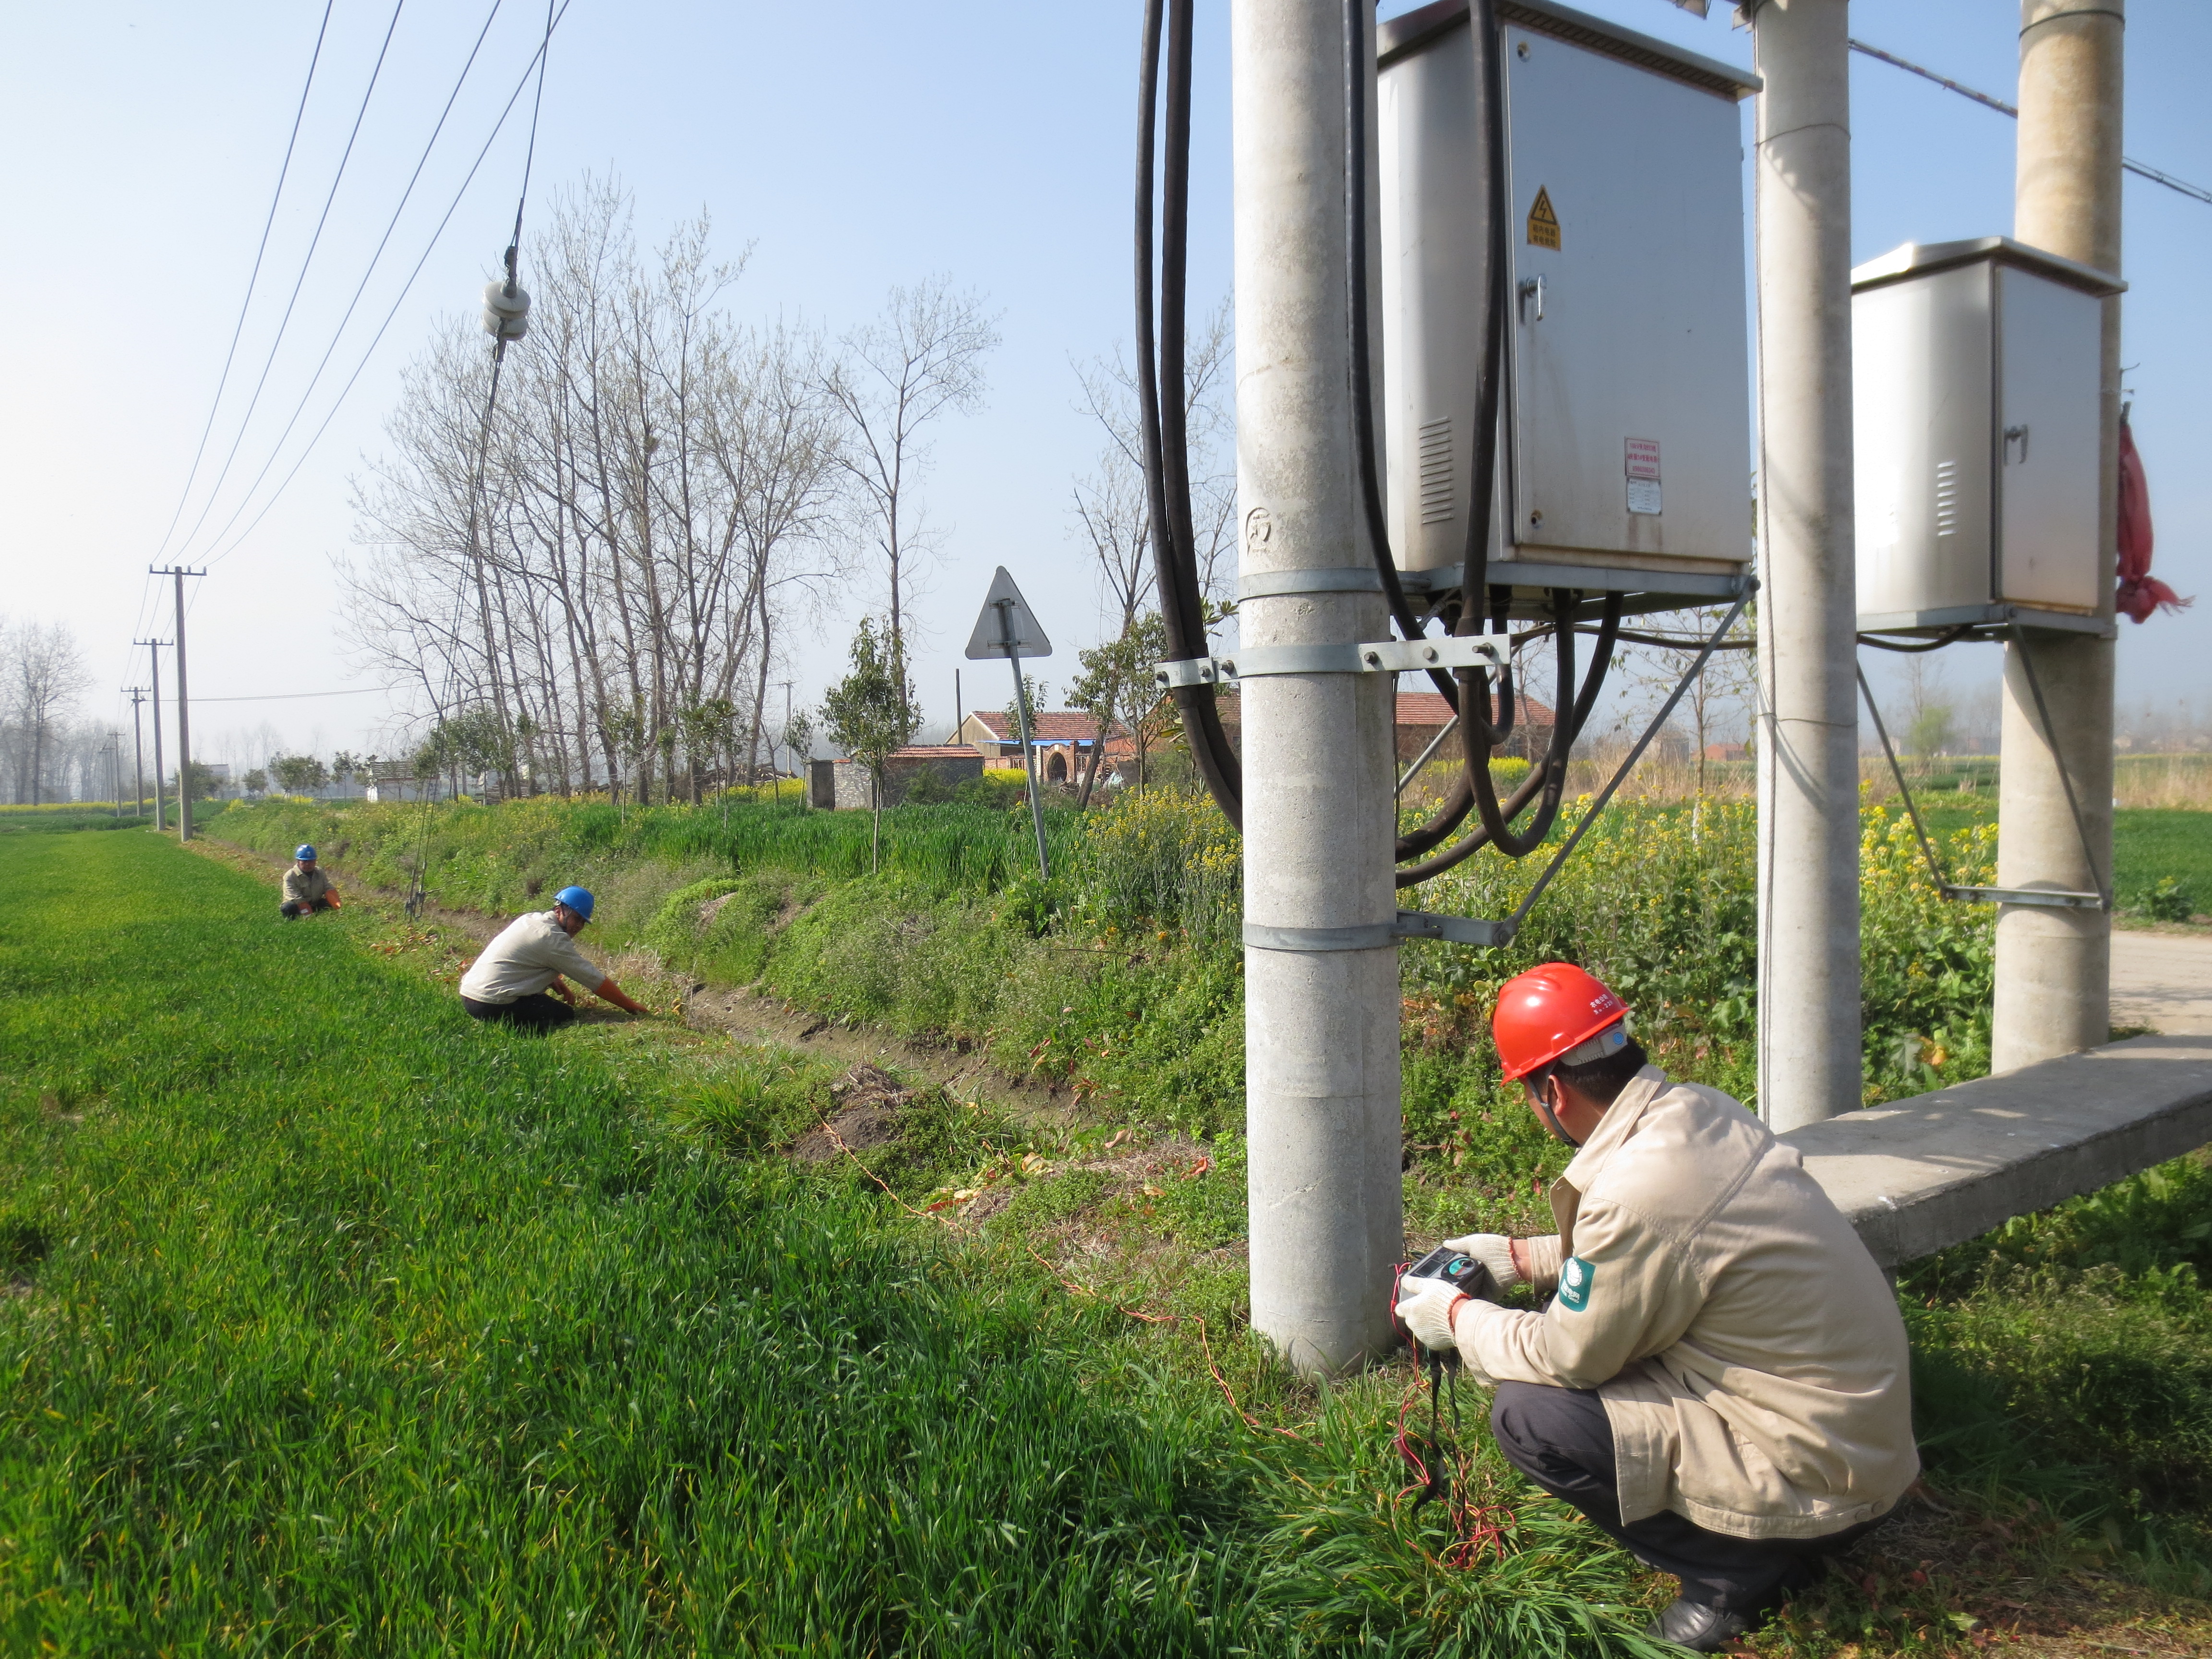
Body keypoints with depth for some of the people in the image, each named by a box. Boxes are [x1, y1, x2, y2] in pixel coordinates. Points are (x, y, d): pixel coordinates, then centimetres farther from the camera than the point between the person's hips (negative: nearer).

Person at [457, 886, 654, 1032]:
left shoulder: (531, 919, 12)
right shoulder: (554, 939, -14)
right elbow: (595, 980, -11)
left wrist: (561, 987, 6)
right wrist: (633, 1007, -5)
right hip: (492, 1004, -9)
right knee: (566, 1015, -4)